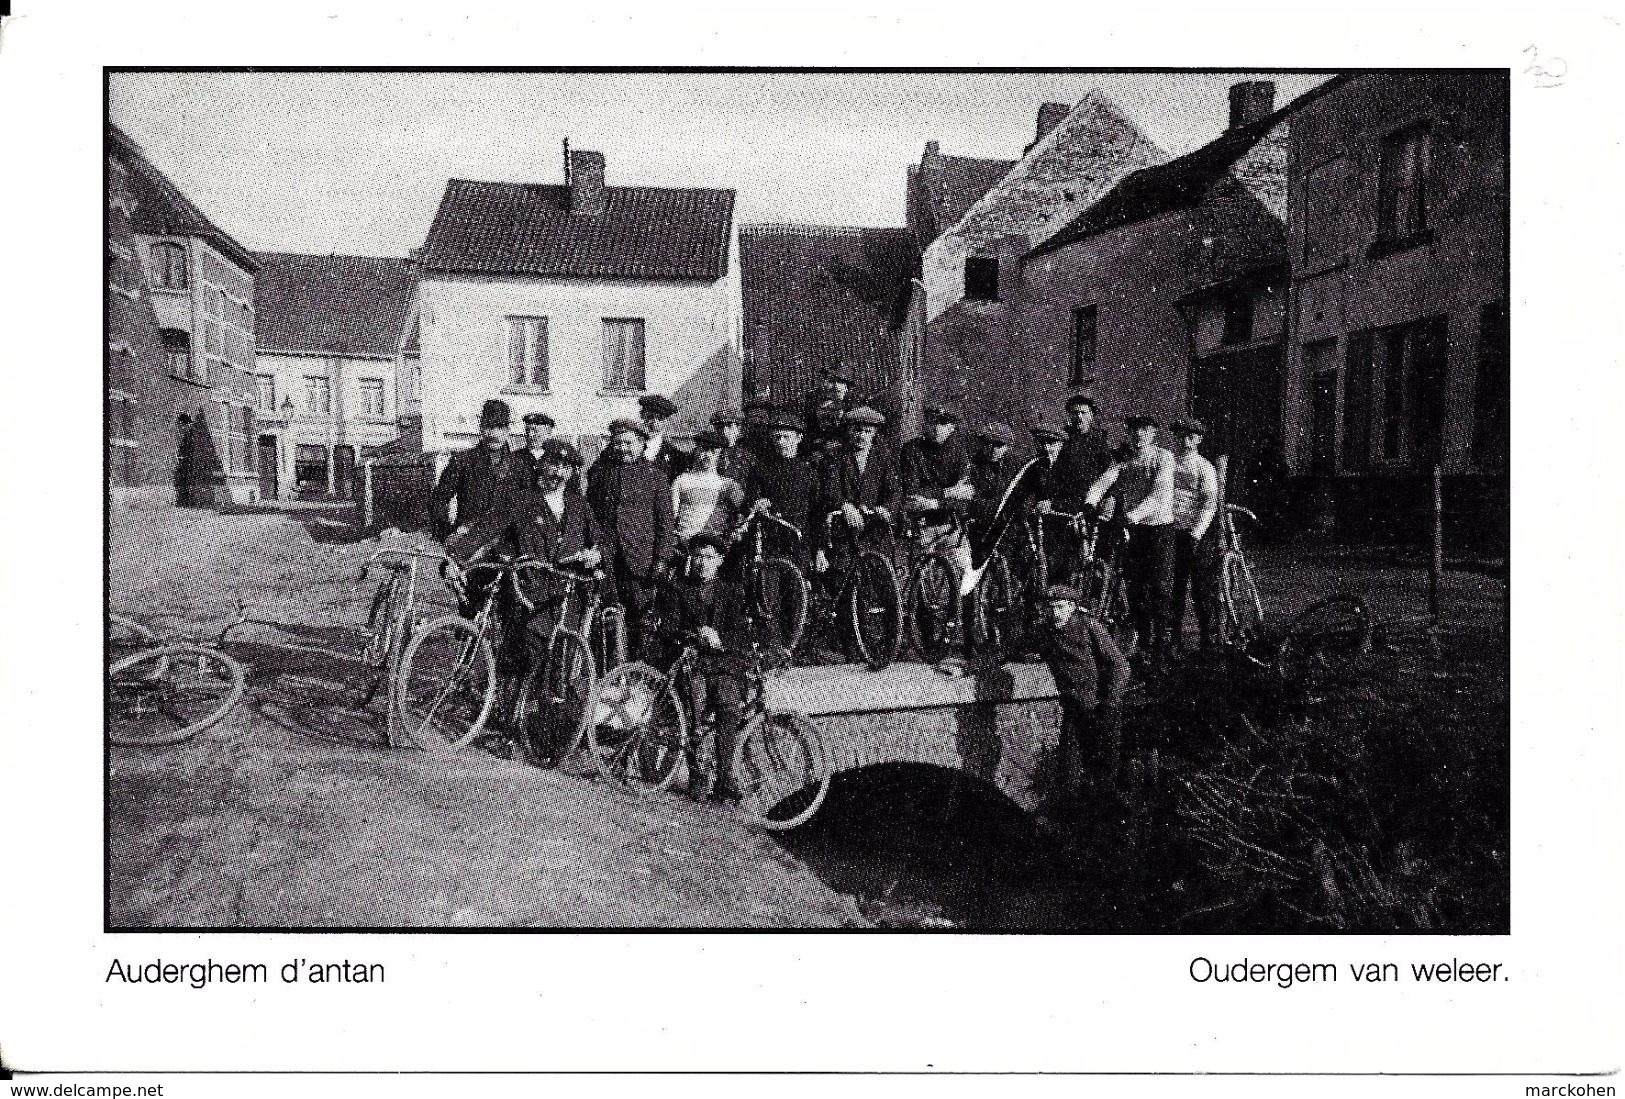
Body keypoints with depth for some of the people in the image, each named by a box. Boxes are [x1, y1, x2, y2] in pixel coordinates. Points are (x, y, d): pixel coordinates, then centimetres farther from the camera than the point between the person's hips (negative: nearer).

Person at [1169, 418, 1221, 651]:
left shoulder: (1205, 467, 2)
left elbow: (1210, 503, -7)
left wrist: (1197, 531, -18)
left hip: (1200, 535, -3)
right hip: (1173, 533, 3)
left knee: (1204, 589, -2)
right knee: (1174, 589, 5)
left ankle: (1210, 641, 6)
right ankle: (1174, 639, 14)